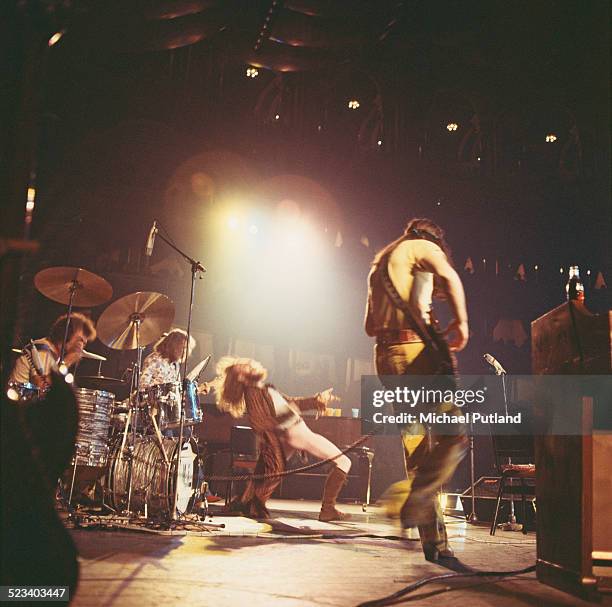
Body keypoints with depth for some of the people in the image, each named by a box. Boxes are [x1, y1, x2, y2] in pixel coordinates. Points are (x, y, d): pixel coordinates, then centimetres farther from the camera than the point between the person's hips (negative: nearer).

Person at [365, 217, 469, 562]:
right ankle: (416, 501, -19)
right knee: (454, 434, -4)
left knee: (417, 446, 8)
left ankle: (435, 542, 9)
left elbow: (370, 327, 30)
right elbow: (449, 277, -17)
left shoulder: (379, 263, 29)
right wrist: (461, 322, -11)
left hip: (385, 356, 8)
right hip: (415, 350, -8)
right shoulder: (423, 247, 7)